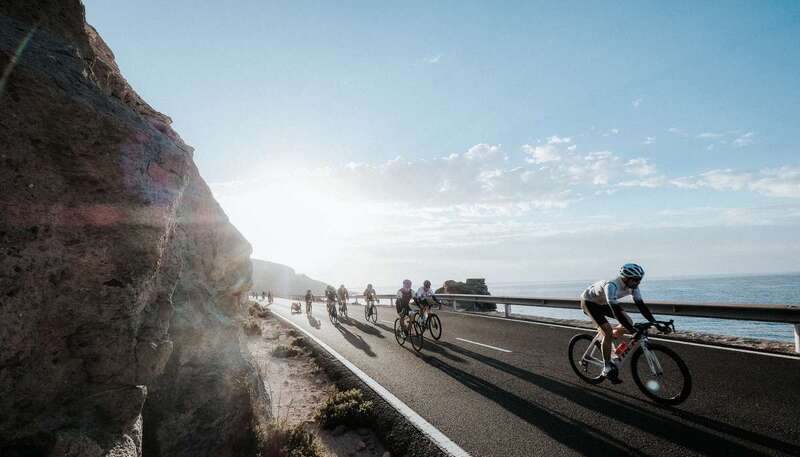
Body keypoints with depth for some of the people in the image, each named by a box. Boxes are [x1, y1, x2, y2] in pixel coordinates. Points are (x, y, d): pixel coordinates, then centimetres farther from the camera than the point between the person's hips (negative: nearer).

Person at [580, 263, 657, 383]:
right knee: (608, 332, -19)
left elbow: (641, 305, -12)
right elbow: (615, 310, -44)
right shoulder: (611, 286, -38)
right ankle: (607, 368, -7)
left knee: (628, 321, -6)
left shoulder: (632, 286, -14)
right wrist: (632, 329, -48)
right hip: (589, 302, -8)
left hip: (603, 303, 8)